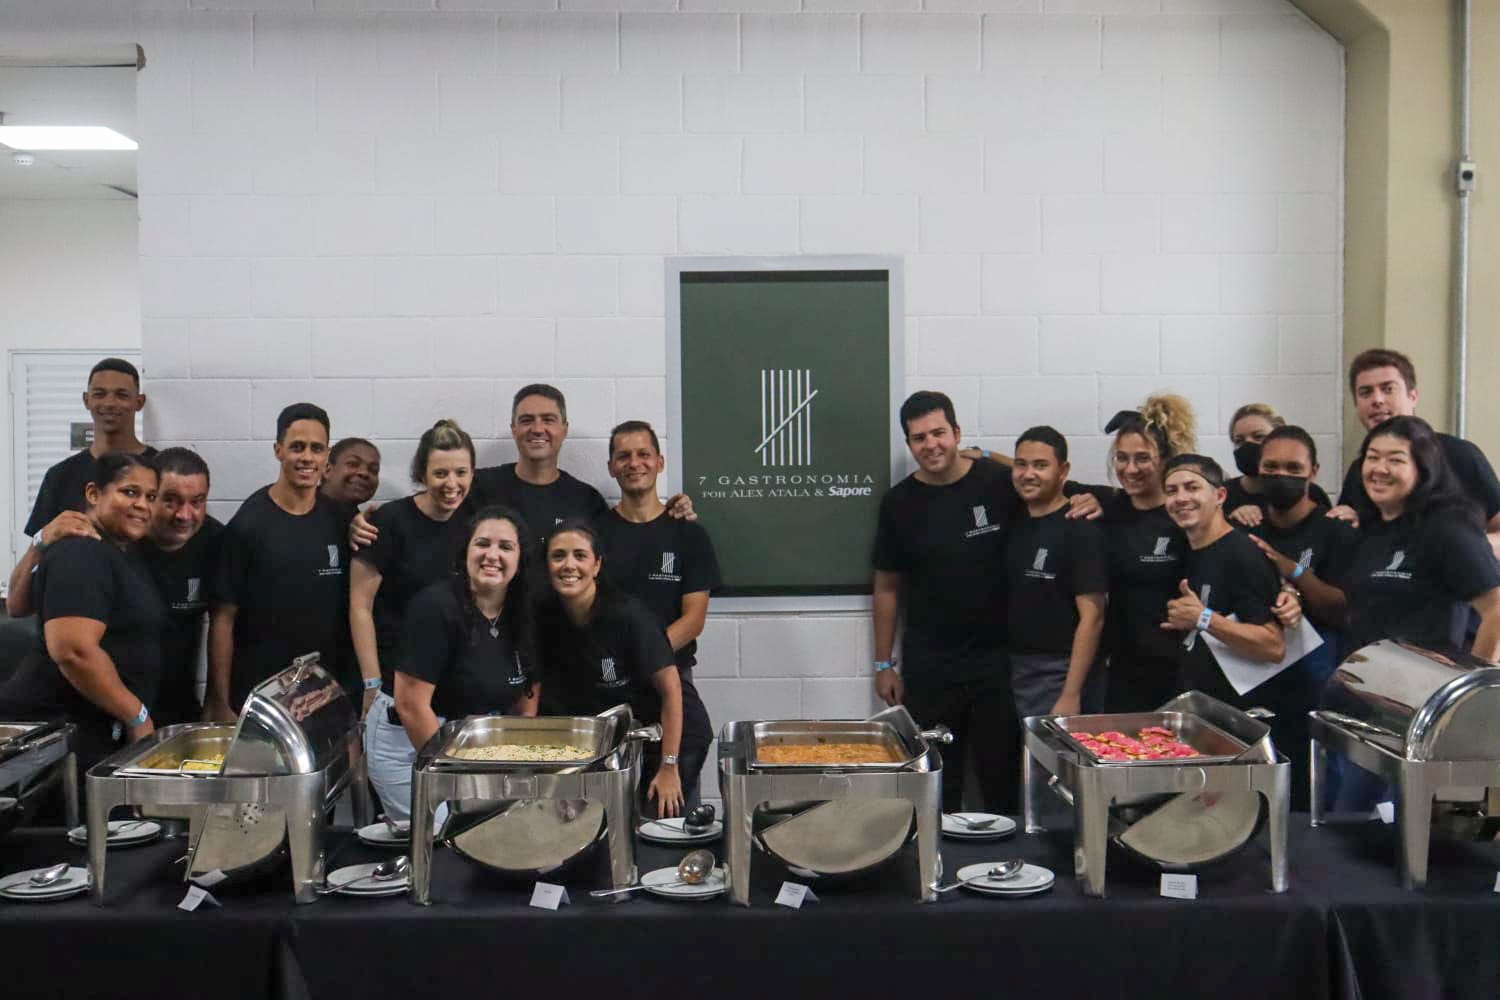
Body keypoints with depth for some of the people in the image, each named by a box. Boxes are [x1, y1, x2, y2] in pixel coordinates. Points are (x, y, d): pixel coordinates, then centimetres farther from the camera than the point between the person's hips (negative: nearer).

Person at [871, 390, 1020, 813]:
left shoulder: (999, 483, -4)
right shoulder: (899, 502, 2)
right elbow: (888, 587, 8)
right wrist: (884, 664, 8)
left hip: (998, 656, -1)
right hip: (928, 664, 1)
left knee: (1003, 777, 4)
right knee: (936, 780, 6)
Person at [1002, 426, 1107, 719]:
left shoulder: (1080, 530, -12)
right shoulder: (1014, 522, 7)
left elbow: (1092, 617, -16)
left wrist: (1071, 695, -19)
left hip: (1057, 676, -6)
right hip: (1011, 672, 6)